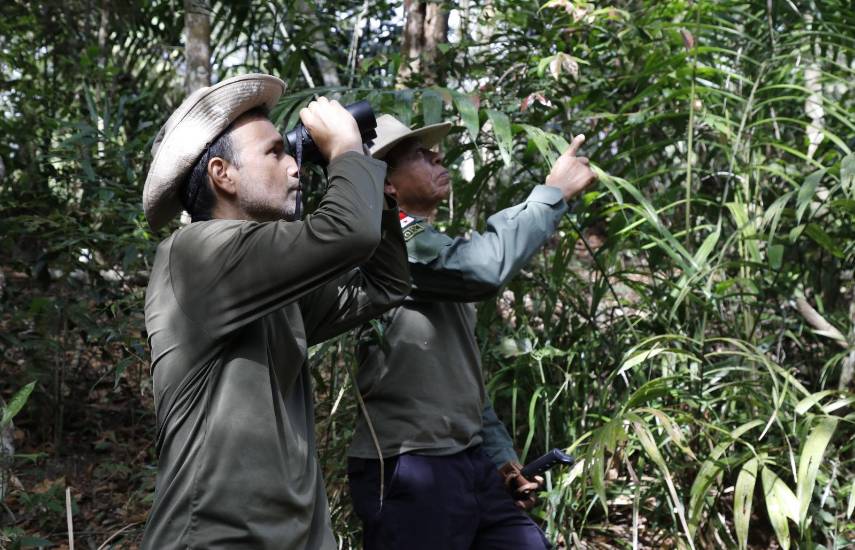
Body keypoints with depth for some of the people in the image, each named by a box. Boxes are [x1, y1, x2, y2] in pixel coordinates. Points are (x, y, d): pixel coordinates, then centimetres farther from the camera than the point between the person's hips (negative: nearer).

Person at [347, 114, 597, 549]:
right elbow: (482, 267, -28)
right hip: (409, 472, -9)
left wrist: (499, 456, 17)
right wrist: (553, 193, -16)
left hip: (469, 464, 9)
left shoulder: (430, 247, 20)